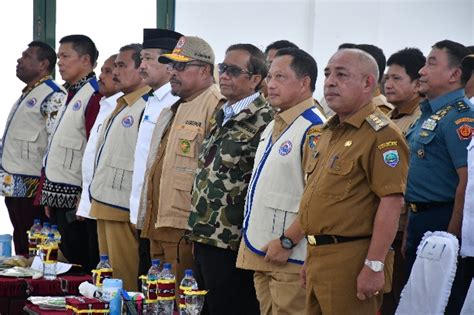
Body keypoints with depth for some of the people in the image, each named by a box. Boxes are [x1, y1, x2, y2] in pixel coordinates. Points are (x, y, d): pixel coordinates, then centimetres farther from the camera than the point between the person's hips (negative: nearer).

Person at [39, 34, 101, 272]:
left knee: (79, 264, -5)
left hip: (74, 198, -9)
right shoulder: (71, 96, 18)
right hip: (58, 197, 9)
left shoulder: (95, 96, -13)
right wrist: (48, 197, 19)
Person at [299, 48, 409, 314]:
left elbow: (392, 202, -20)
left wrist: (374, 266, -23)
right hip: (319, 255, 9)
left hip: (350, 260, -9)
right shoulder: (330, 133, 18)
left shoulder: (381, 134, -13)